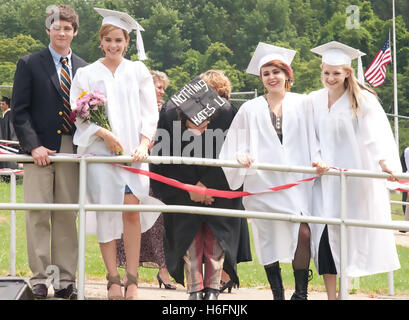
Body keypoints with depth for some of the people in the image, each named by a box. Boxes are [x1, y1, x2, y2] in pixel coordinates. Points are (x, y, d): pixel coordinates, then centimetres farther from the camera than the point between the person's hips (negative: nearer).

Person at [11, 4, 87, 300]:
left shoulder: (83, 68, 12)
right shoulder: (29, 64, 3)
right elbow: (19, 110, -1)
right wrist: (33, 146, -11)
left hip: (71, 150, 3)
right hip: (40, 149, -3)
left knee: (67, 216, 4)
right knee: (38, 215, -4)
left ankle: (66, 280, 8)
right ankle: (39, 279, 0)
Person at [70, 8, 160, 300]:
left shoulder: (138, 71, 10)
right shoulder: (86, 74, 7)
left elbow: (150, 112, 7)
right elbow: (79, 115, 1)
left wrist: (144, 144, -7)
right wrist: (104, 134, -13)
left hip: (133, 152, 0)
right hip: (100, 152, 0)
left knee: (131, 209, -9)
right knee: (106, 213, -3)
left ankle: (132, 281, -6)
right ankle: (113, 280, 1)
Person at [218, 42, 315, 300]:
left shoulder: (302, 104, 11)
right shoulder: (251, 109, 13)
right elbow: (238, 144, 10)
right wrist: (242, 156, -10)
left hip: (296, 180, -1)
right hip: (262, 180, 1)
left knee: (303, 234, -15)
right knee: (268, 239, 0)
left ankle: (301, 293, -5)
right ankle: (277, 293, 8)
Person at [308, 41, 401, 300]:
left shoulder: (363, 100, -6)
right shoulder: (314, 101, 7)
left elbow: (375, 135, -19)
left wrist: (383, 161, -36)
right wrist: (317, 160, -15)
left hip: (359, 177, -2)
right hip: (327, 179, 3)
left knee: (358, 234, 4)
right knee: (325, 234, -7)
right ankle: (331, 294, -4)